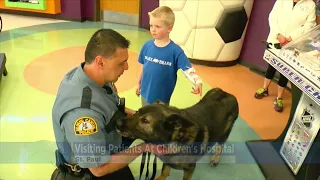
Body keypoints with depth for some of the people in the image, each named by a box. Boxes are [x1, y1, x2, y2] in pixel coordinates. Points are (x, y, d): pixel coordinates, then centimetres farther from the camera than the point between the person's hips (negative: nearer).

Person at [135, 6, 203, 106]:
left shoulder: (175, 50, -18)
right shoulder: (147, 46, -7)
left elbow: (188, 69, -25)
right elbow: (143, 67, 5)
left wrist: (198, 82, -42)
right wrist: (139, 84, 13)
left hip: (162, 97, -3)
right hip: (145, 94, 4)